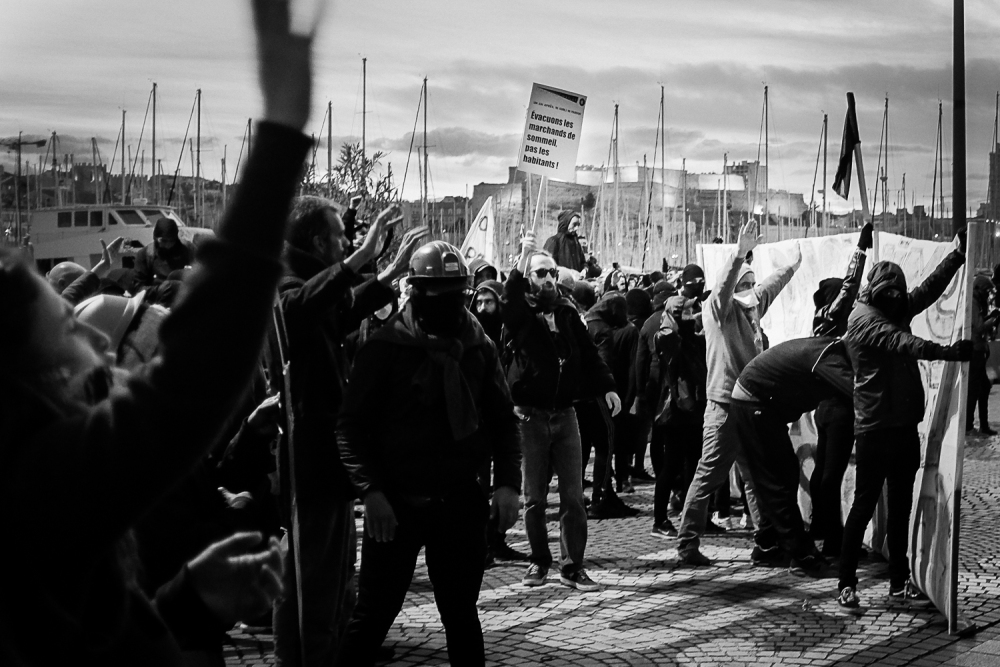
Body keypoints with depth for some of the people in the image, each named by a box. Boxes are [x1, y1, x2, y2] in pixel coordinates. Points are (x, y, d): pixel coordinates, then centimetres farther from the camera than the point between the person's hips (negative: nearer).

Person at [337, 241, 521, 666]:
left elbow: (502, 420, 9)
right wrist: (370, 490, -15)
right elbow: (352, 424, -7)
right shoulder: (386, 346, -7)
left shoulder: (478, 347, 3)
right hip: (395, 503, -3)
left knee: (461, 614, 13)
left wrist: (507, 482, -2)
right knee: (373, 614, 3)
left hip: (460, 502, 3)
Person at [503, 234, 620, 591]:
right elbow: (510, 296, -24)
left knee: (573, 496, 0)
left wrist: (607, 386, 2)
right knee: (534, 497, 6)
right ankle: (539, 562, 20)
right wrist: (523, 257, -35)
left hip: (565, 413, 3)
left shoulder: (567, 312, 9)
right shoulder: (520, 314, -2)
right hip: (530, 415, -2)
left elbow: (589, 352, 11)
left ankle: (572, 566, 5)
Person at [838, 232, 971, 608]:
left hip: (904, 426, 8)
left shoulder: (897, 310, 12)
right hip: (875, 429, -8)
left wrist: (958, 255, 2)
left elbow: (929, 289, 11)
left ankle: (899, 581, 19)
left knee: (901, 507, 12)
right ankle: (847, 584, 2)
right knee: (864, 505, -4)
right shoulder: (863, 318, -13)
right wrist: (946, 352, -35)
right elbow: (902, 343, -26)